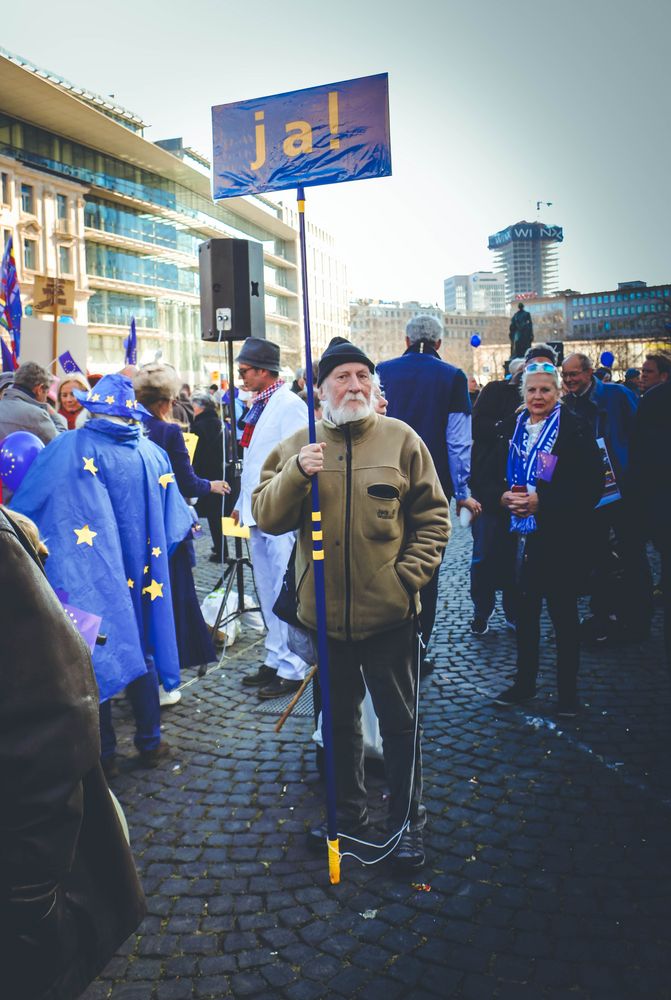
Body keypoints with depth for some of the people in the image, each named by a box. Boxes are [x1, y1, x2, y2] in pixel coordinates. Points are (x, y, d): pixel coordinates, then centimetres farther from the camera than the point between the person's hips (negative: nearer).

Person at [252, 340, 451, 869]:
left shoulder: (400, 439, -2)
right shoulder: (298, 444, 2)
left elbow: (433, 517, 1)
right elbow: (266, 516, -5)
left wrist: (409, 576, -8)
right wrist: (296, 473, -21)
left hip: (388, 613, -2)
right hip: (324, 612, 2)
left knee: (400, 722, 10)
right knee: (339, 720, 19)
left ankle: (409, 822, 29)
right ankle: (348, 813, 39)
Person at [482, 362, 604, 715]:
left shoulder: (575, 430, -7)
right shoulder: (510, 428, 9)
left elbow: (591, 485, -13)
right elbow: (492, 477, 12)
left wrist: (542, 501, -20)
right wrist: (503, 496, -10)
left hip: (559, 537, -4)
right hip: (519, 535, 5)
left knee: (563, 612, 6)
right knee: (524, 610, 13)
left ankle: (568, 691, 18)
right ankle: (525, 682, 27)